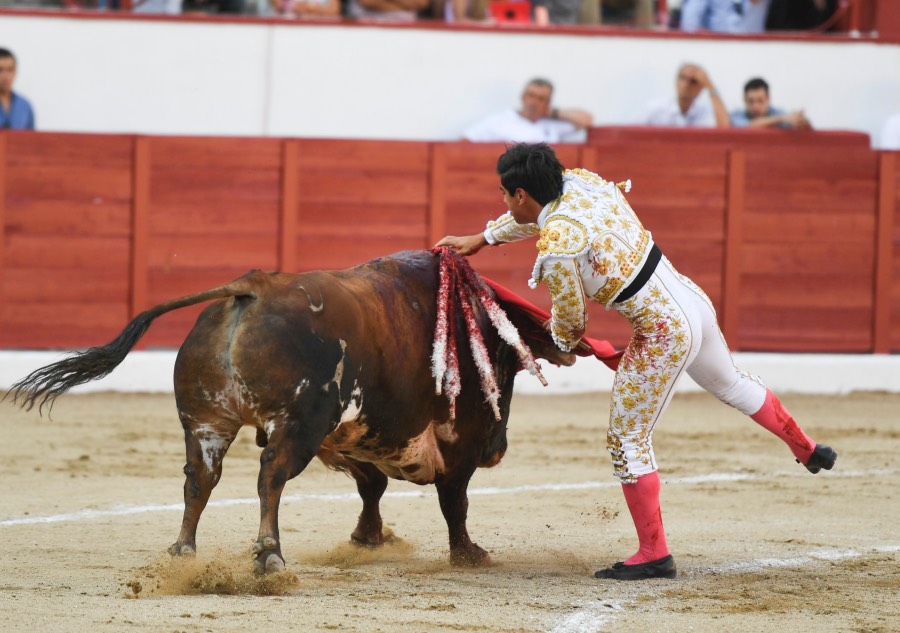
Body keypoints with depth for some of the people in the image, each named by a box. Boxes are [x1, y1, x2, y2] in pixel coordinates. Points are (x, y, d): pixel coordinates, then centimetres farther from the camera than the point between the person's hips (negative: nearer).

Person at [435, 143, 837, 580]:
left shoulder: (556, 251, -22)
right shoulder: (581, 182, 0)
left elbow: (570, 319, -7)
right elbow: (541, 213, 24)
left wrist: (563, 342, 17)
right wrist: (480, 240, 30)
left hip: (662, 337, -9)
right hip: (694, 301, 9)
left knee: (627, 442, 5)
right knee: (730, 384, 35)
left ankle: (654, 554, 10)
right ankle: (806, 450, 56)